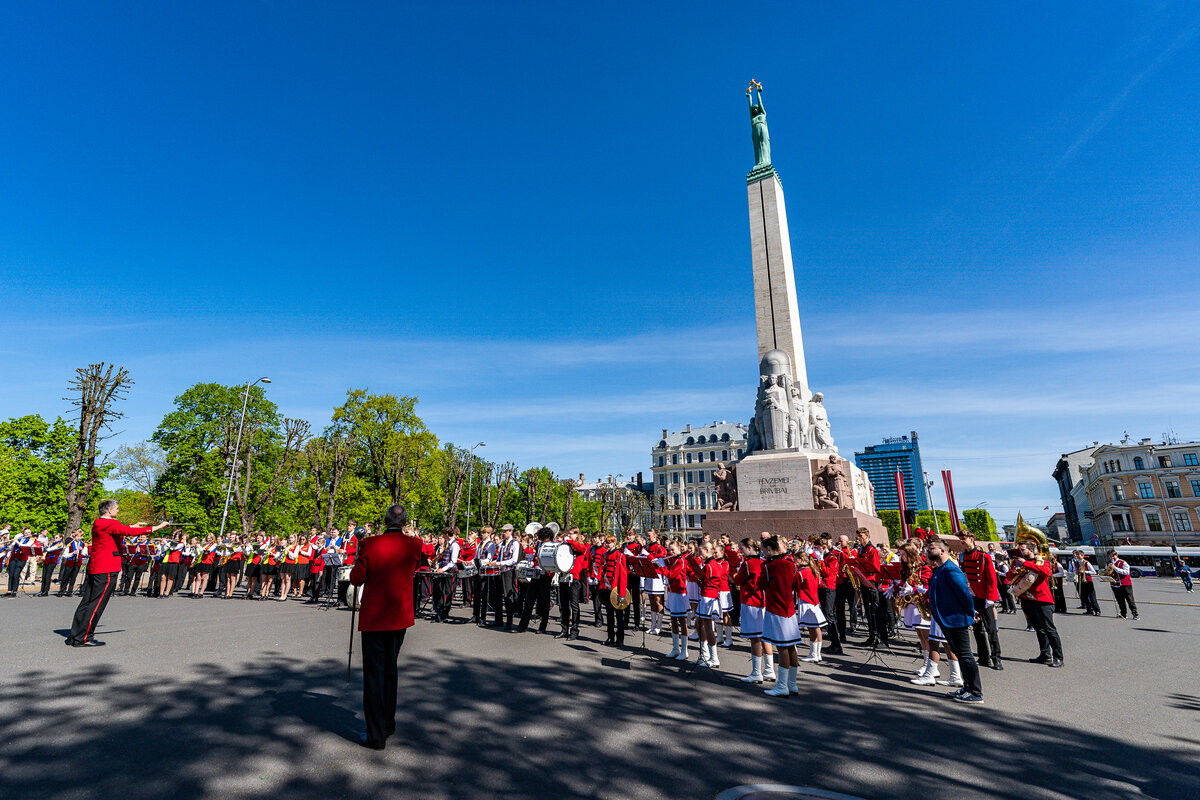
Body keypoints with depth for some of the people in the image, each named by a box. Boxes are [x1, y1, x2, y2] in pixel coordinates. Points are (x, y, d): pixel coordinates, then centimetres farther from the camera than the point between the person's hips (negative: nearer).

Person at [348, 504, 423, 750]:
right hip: (400, 617, 3)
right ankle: (388, 723, 34)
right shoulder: (414, 545, -8)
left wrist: (358, 561, 13)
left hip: (373, 617, -3)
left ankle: (376, 735, 13)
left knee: (374, 674, 7)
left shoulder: (369, 544, -13)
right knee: (390, 669, 21)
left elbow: (356, 578, -5)